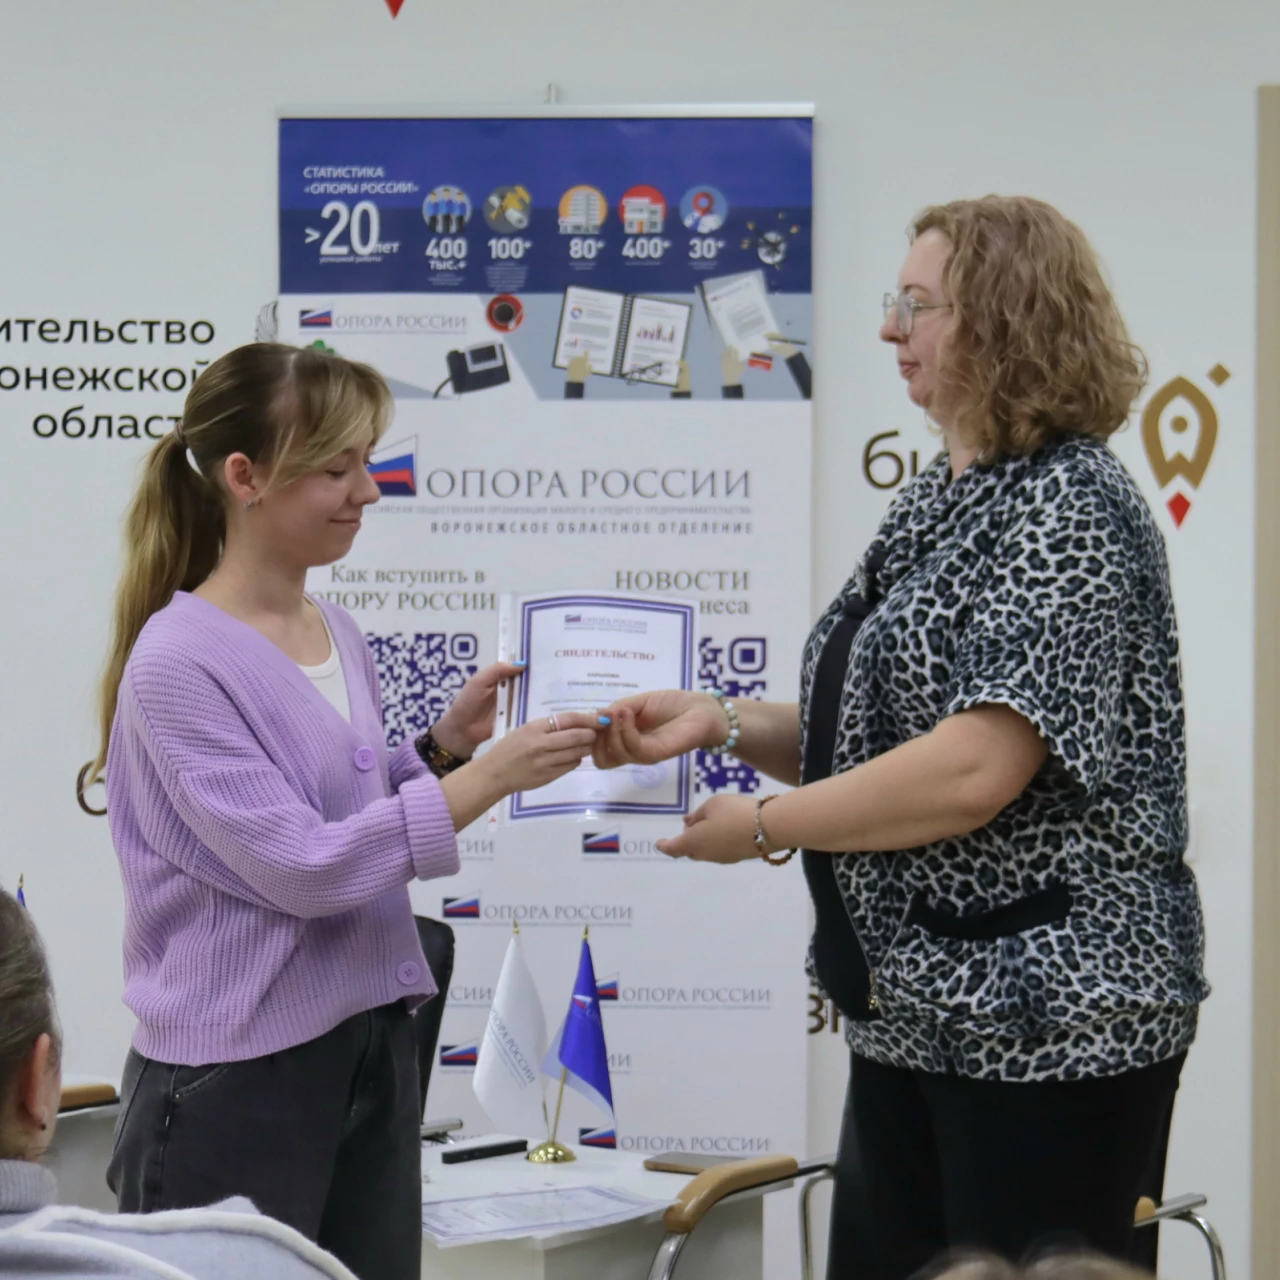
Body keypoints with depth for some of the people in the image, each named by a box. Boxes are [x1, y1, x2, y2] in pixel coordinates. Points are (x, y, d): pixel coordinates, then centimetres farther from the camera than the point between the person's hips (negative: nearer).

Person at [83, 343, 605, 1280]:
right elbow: (299, 867, -20)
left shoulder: (339, 638, 8)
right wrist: (488, 777, -21)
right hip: (238, 1072, -7)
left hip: (374, 1049, 7)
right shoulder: (176, 664, -14)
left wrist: (443, 746, 1)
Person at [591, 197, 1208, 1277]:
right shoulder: (937, 501, 13)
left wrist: (764, 826, -15)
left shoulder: (1067, 508, -15)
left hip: (1049, 1020, -9)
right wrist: (721, 723, 1)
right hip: (916, 1006, 9)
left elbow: (976, 766, -24)